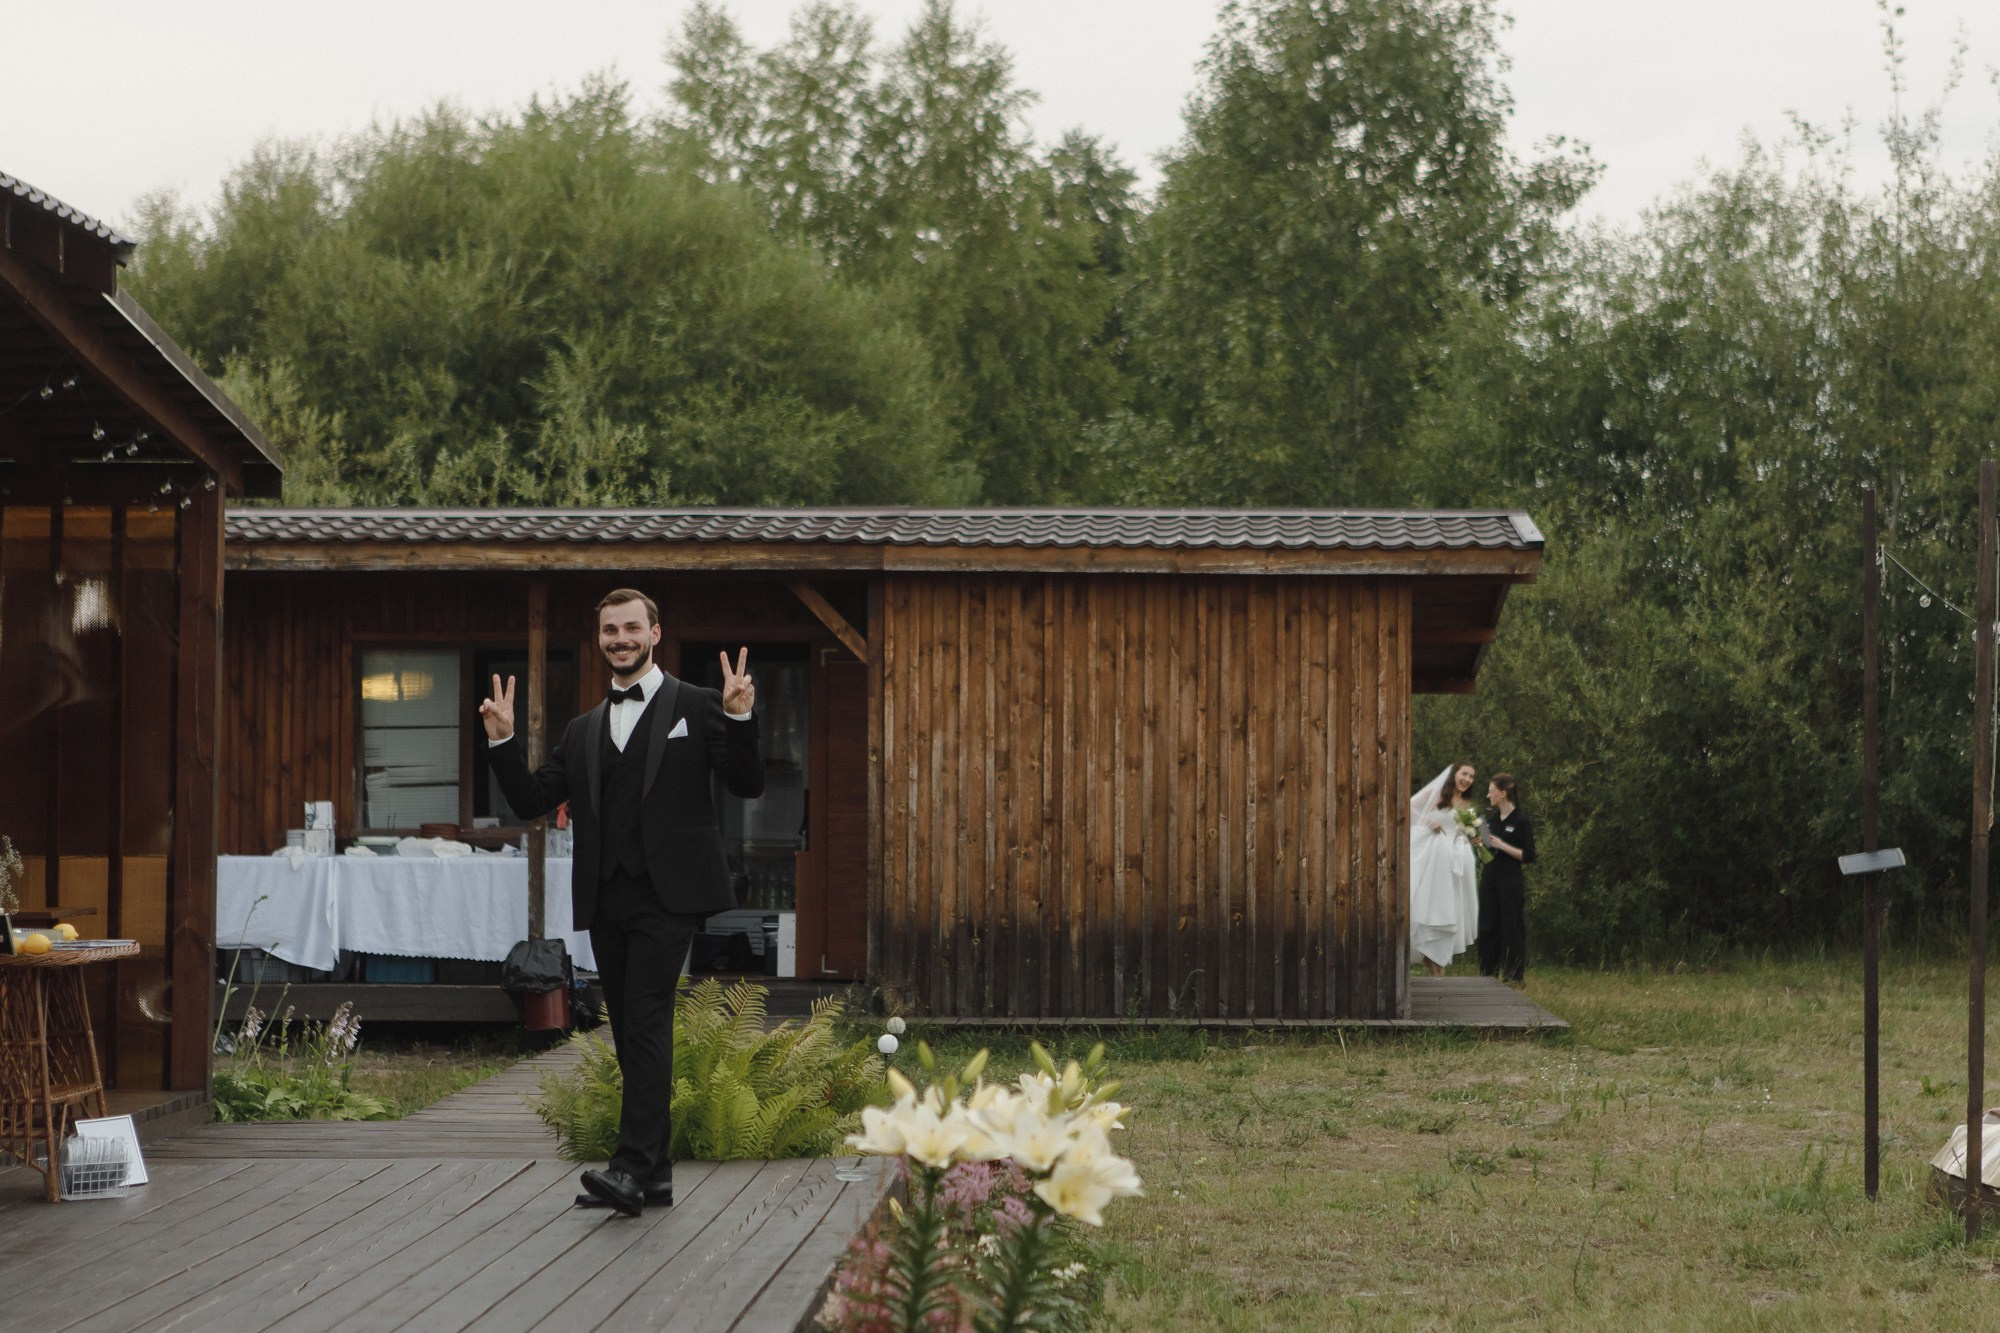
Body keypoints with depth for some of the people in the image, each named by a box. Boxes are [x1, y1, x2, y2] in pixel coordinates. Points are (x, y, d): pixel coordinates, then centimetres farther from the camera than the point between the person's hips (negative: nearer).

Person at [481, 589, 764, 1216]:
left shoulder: (696, 707, 4)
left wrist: (740, 719, -18)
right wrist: (503, 741, 1)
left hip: (666, 896, -6)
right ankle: (655, 1175, 12)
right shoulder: (584, 730, 19)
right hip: (606, 900, 6)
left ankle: (633, 1166, -23)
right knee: (632, 1034, 7)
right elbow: (532, 800, 14)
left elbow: (748, 785, -2)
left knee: (646, 1022, -17)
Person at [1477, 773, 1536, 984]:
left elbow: (1529, 856, -12)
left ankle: (1512, 977, 4)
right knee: (1487, 928, 6)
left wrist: (1501, 845, -17)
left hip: (1511, 881, -7)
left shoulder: (1521, 820, -8)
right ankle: (1488, 975, 12)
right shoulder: (1491, 818, 13)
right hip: (1490, 879, 7)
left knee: (1510, 929, -3)